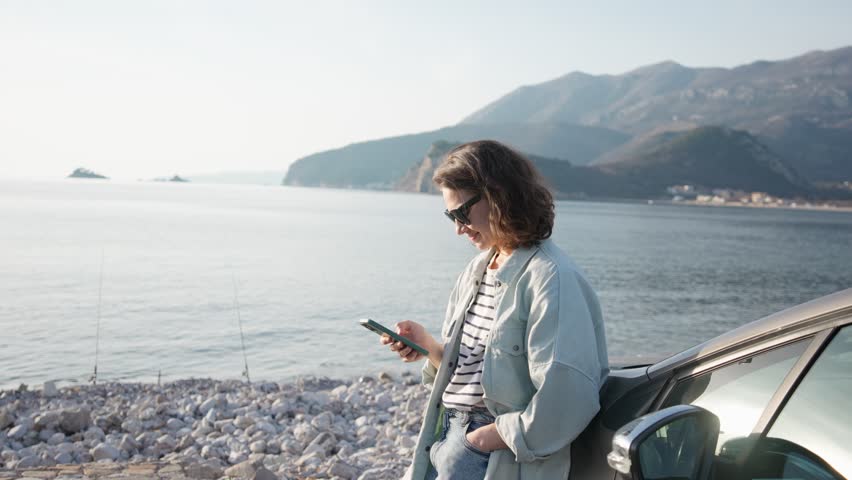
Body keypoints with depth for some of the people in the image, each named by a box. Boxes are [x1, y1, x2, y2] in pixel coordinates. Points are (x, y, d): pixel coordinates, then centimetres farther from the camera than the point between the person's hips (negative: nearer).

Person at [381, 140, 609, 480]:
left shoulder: (550, 277, -17)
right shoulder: (478, 268, 11)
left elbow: (564, 401, -23)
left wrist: (484, 438, -16)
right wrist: (427, 345, -1)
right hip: (443, 434, 8)